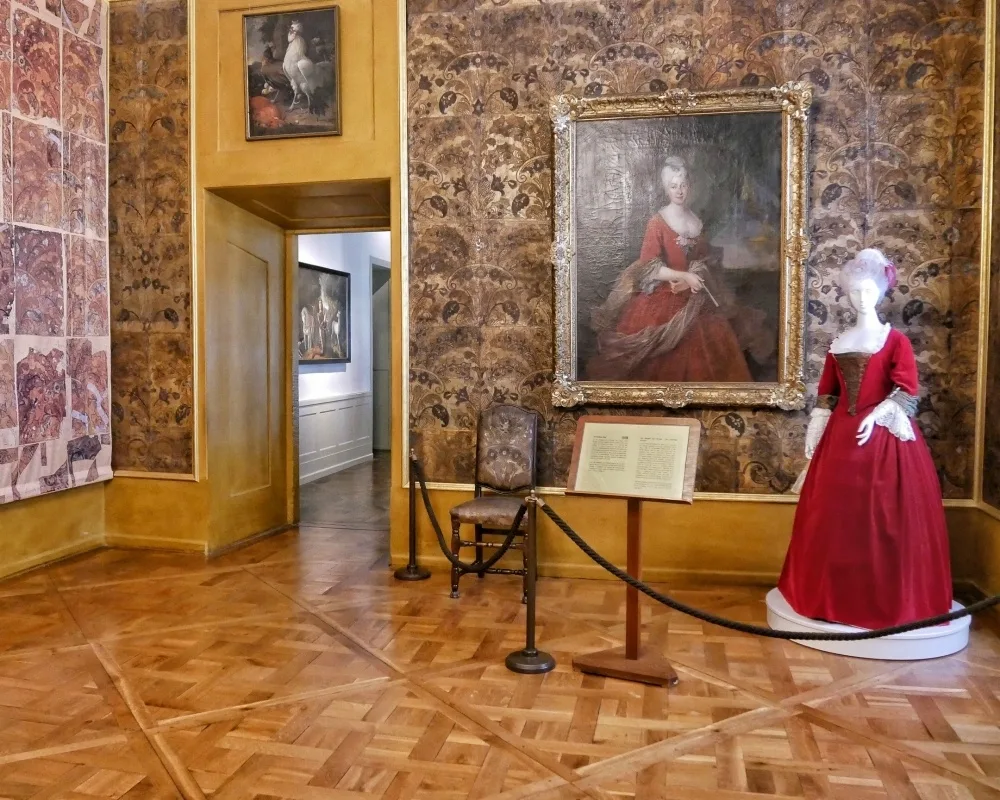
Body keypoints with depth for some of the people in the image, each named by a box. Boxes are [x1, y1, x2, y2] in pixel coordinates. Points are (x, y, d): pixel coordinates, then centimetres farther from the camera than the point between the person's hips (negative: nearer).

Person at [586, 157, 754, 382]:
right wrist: (684, 276, -19)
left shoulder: (695, 220, 8)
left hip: (692, 299, 6)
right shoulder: (657, 223, -11)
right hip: (662, 301, -5)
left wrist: (693, 279, -5)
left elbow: (702, 260, 15)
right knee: (664, 360, -3)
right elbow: (648, 269, -15)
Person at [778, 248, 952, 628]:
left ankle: (890, 598, 11)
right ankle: (836, 594, 21)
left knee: (883, 520, -2)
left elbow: (907, 392, -10)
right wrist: (814, 433, 6)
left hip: (882, 438, -5)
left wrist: (876, 416, -22)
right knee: (836, 518, 9)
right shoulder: (839, 343, 11)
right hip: (841, 437, 5)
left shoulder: (895, 341, -3)